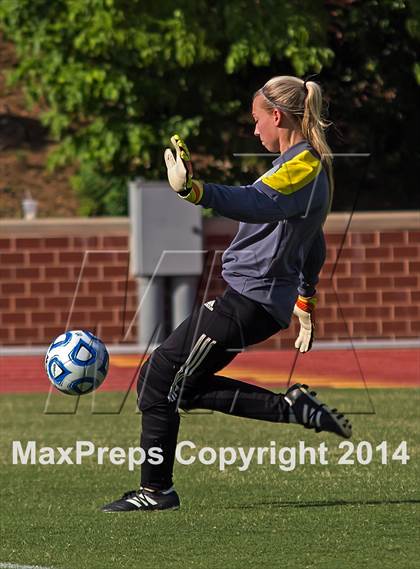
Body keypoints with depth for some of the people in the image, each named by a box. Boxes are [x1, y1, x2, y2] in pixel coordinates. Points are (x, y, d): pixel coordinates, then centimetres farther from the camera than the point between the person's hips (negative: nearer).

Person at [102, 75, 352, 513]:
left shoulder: (301, 166, -15)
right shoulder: (312, 166, 17)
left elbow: (255, 203, -35)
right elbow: (313, 247, 28)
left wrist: (192, 190, -50)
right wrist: (304, 303, 37)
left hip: (248, 300, -10)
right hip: (267, 302, 10)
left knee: (158, 379, -6)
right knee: (186, 387, 13)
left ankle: (156, 490, -1)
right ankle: (294, 407, 10)